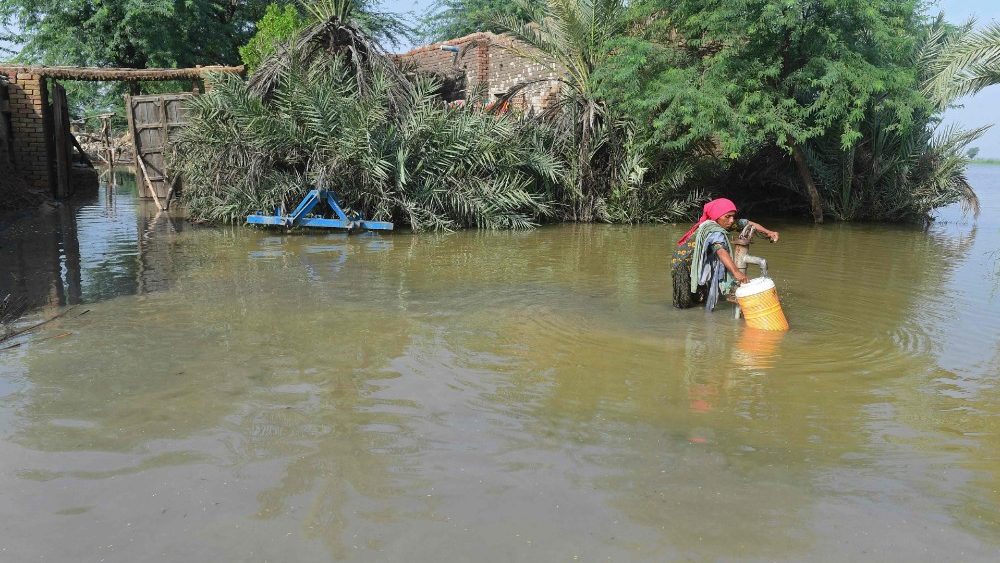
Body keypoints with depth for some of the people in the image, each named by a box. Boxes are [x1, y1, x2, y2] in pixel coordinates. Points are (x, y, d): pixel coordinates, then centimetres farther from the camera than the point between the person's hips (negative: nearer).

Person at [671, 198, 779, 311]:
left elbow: (747, 223, -2)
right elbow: (721, 250, -50)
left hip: (698, 263, 8)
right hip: (684, 264, -8)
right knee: (684, 303, -4)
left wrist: (768, 232, -16)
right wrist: (736, 272, -62)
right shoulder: (714, 231, -33)